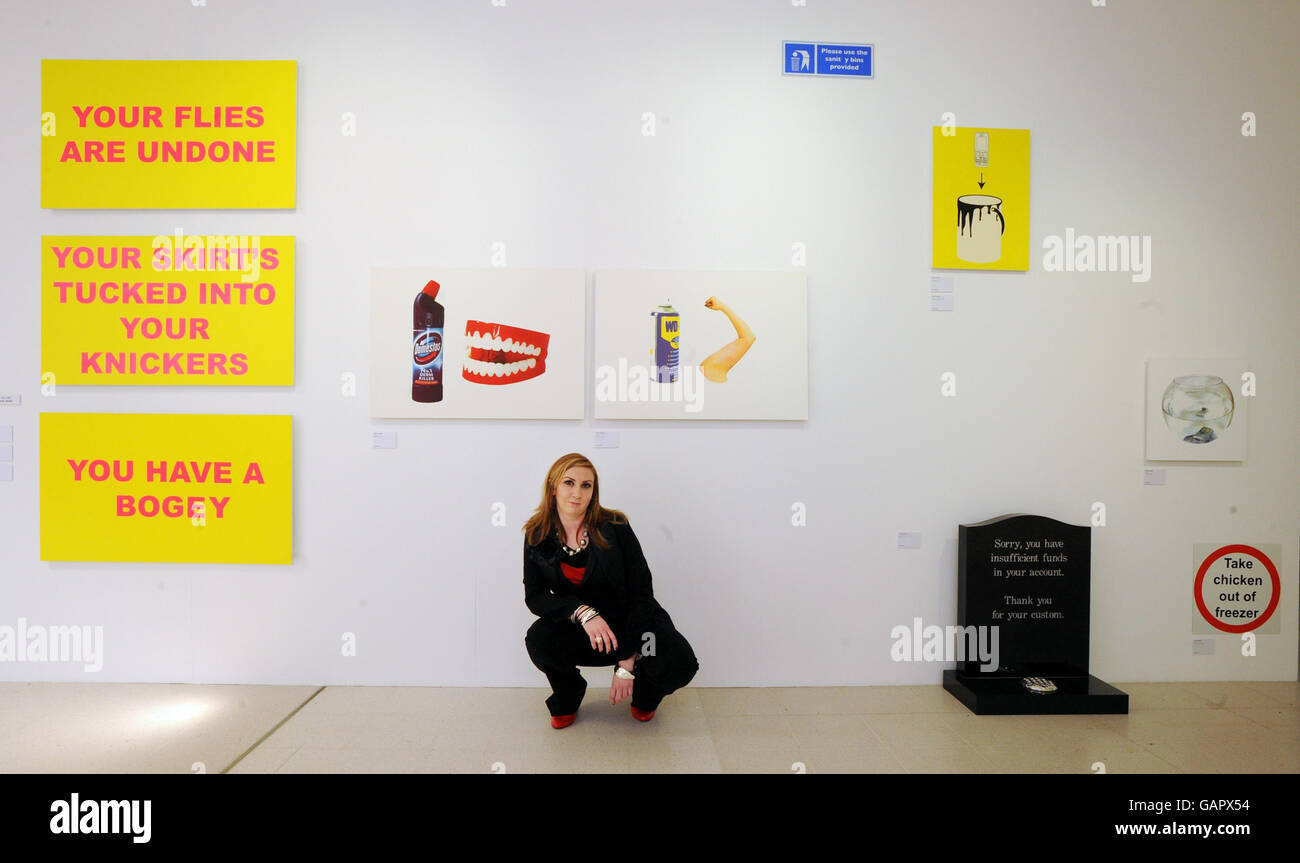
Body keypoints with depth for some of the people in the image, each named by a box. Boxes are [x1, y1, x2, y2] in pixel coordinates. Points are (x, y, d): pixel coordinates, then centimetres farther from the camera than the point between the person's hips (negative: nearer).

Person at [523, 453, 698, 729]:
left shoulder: (615, 528, -15)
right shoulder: (537, 537, -7)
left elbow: (641, 595, -14)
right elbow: (534, 596, -9)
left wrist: (627, 664, -20)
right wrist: (583, 612, -29)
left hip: (632, 621, -1)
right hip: (577, 630, 2)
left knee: (679, 665, -28)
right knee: (538, 639, -30)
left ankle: (644, 694, 12)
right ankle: (567, 700, 4)